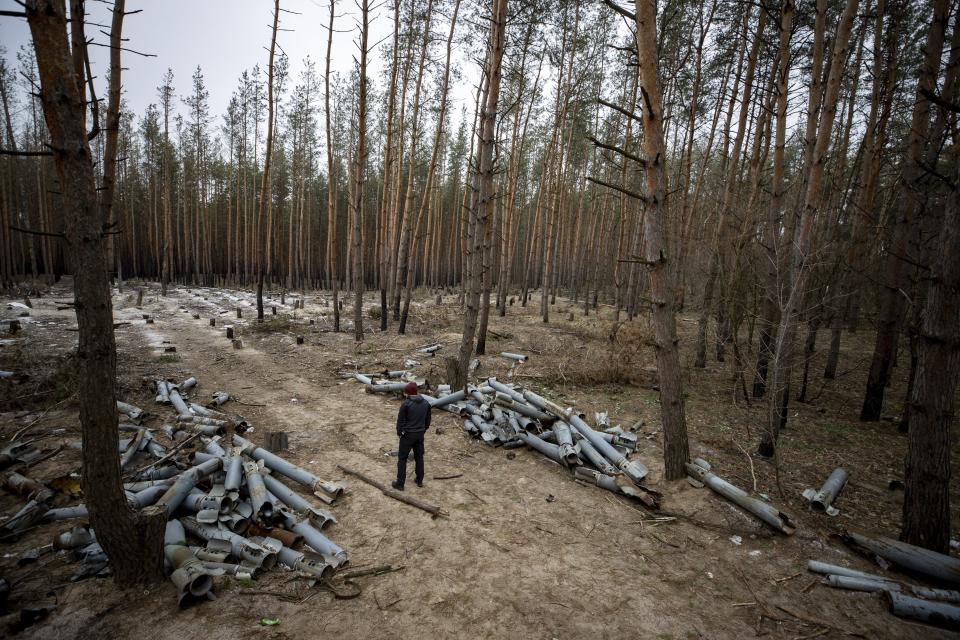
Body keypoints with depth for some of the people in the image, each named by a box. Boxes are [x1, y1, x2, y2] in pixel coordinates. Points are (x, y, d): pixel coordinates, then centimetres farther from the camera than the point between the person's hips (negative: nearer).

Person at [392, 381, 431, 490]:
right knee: (419, 457, 18)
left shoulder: (406, 404, -17)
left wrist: (399, 432, 3)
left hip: (408, 434, -5)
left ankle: (400, 484, 11)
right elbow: (428, 420, 9)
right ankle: (419, 481, 28)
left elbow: (400, 420, -12)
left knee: (402, 459, 7)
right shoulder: (426, 403, 0)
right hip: (420, 435, 5)